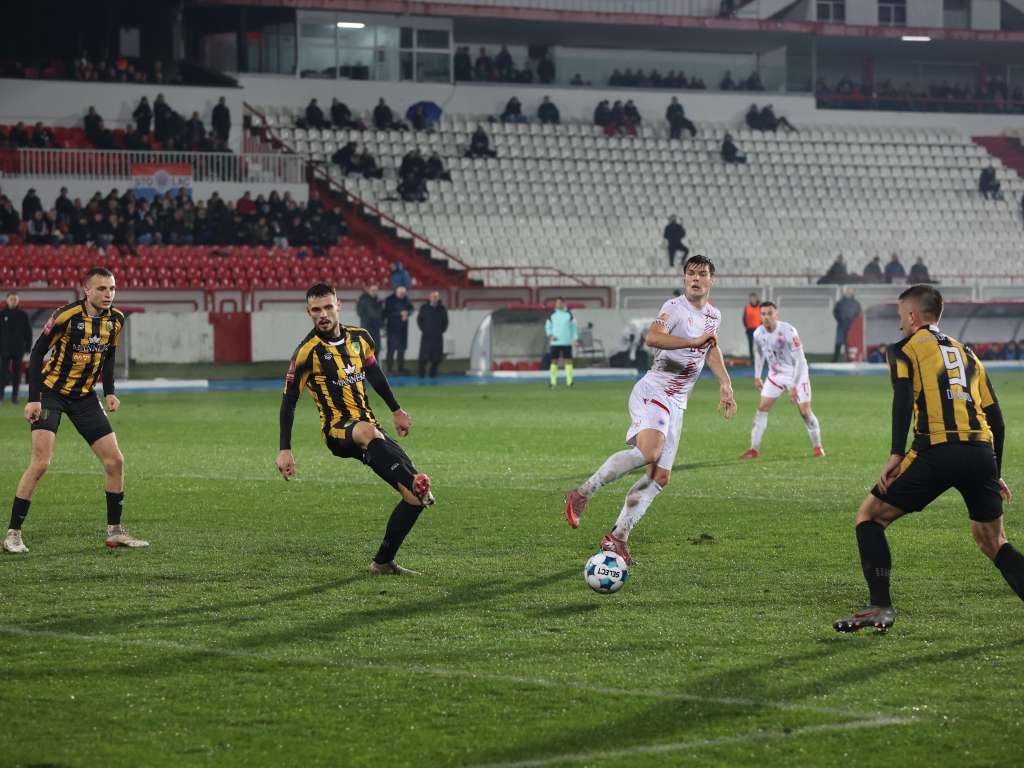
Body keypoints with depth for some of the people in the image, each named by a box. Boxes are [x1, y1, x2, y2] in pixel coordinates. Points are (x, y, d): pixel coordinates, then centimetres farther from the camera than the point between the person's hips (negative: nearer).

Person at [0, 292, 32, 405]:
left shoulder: (23, 315, 3)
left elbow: (28, 332, 6)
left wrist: (28, 346, 1)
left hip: (18, 349, 1)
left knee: (17, 372, 4)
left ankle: (15, 395, 9)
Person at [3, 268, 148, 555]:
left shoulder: (116, 319, -2)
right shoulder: (66, 316, -20)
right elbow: (37, 352, -14)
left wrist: (109, 392, 3)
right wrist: (33, 399, -18)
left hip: (85, 397, 6)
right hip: (51, 393, -6)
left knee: (115, 461, 0)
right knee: (40, 463, -16)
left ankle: (114, 531, 13)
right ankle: (13, 533, -7)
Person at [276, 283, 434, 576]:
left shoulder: (359, 338, 8)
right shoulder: (308, 351, -8)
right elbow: (288, 401, -5)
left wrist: (396, 411, 33)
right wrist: (285, 451, -9)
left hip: (369, 426, 6)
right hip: (338, 431, -6)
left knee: (414, 497, -4)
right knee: (370, 433, -44)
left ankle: (383, 563, 7)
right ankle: (416, 483, -56)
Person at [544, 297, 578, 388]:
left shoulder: (569, 314, 4)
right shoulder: (552, 315, 5)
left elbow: (574, 326, 8)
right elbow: (548, 326, 11)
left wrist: (574, 339, 0)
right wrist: (550, 335, -6)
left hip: (567, 342, -1)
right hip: (555, 342, 1)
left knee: (568, 360, -3)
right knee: (554, 361, -1)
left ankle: (569, 381, -2)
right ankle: (553, 381, 3)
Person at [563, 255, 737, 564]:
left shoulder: (713, 315, 15)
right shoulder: (676, 307, -11)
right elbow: (652, 337, -30)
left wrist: (725, 383, 26)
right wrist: (694, 341, -30)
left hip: (676, 405, 8)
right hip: (652, 394, -8)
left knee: (660, 477, 2)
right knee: (648, 451, -34)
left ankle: (617, 538, 8)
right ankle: (582, 494, -27)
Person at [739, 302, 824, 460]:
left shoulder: (788, 332, -28)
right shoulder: (758, 334, -10)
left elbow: (800, 361, -25)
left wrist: (794, 386, -28)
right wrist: (757, 377, 13)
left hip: (797, 373, -5)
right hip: (776, 374, 5)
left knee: (805, 411, -8)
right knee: (762, 408, -4)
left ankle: (817, 446, 12)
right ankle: (754, 449, 2)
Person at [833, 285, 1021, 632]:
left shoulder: (905, 348, 11)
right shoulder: (967, 353, 26)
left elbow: (903, 399, -9)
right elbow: (995, 418, 24)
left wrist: (896, 454, -13)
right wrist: (994, 473, 30)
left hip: (937, 452, -5)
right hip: (982, 453, 5)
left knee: (869, 517, 9)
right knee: (993, 544, 18)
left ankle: (881, 608, -1)